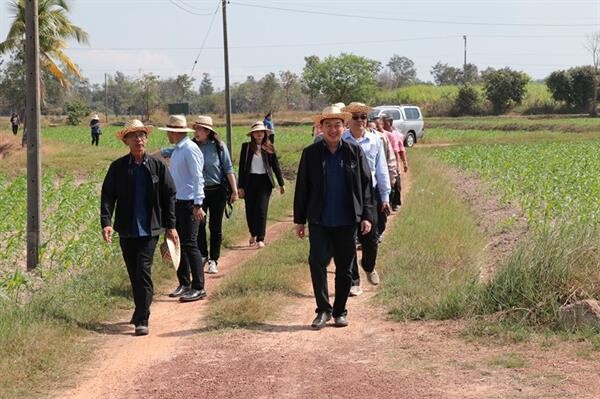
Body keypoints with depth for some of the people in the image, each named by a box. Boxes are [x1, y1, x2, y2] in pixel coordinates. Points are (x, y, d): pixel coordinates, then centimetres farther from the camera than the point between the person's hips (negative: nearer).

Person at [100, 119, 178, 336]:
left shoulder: (157, 166, 0)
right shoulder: (118, 167, 1)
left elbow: (169, 195, 5)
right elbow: (107, 196, 0)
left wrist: (170, 225, 2)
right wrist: (106, 222, -13)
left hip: (150, 228, -2)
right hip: (127, 229, 2)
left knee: (143, 271, -11)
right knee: (134, 273, 13)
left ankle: (142, 320, -9)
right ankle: (140, 312, 31)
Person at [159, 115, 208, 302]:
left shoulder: (190, 150, -14)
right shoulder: (176, 150, 15)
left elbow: (197, 178, -18)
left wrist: (198, 205, -22)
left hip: (189, 204, -9)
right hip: (176, 202, 10)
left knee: (190, 244, -9)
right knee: (179, 244, 13)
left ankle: (198, 288, -4)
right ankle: (184, 283, 22)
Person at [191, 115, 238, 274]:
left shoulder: (219, 146, -5)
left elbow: (228, 169, -2)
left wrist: (234, 190, -3)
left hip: (217, 190, -1)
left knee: (215, 227, 5)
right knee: (199, 222, -9)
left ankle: (213, 261, 16)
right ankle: (202, 255, 10)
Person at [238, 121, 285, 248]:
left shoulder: (269, 148, 4)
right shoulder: (246, 147, 2)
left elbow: (275, 166, 9)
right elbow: (242, 167, 2)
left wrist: (281, 184, 9)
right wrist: (240, 186, -2)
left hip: (264, 181, -1)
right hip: (250, 181, 1)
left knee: (261, 210, -8)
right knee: (250, 211, 8)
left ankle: (260, 239, -5)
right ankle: (253, 234, 32)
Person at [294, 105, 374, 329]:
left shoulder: (354, 152, 3)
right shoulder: (310, 154, 2)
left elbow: (366, 185, 5)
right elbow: (302, 188, 5)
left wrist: (367, 216, -1)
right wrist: (299, 220, 3)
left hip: (347, 221, 1)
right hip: (319, 221, -1)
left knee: (345, 268, 7)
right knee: (317, 263, -9)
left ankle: (340, 311, 19)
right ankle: (323, 310, 3)